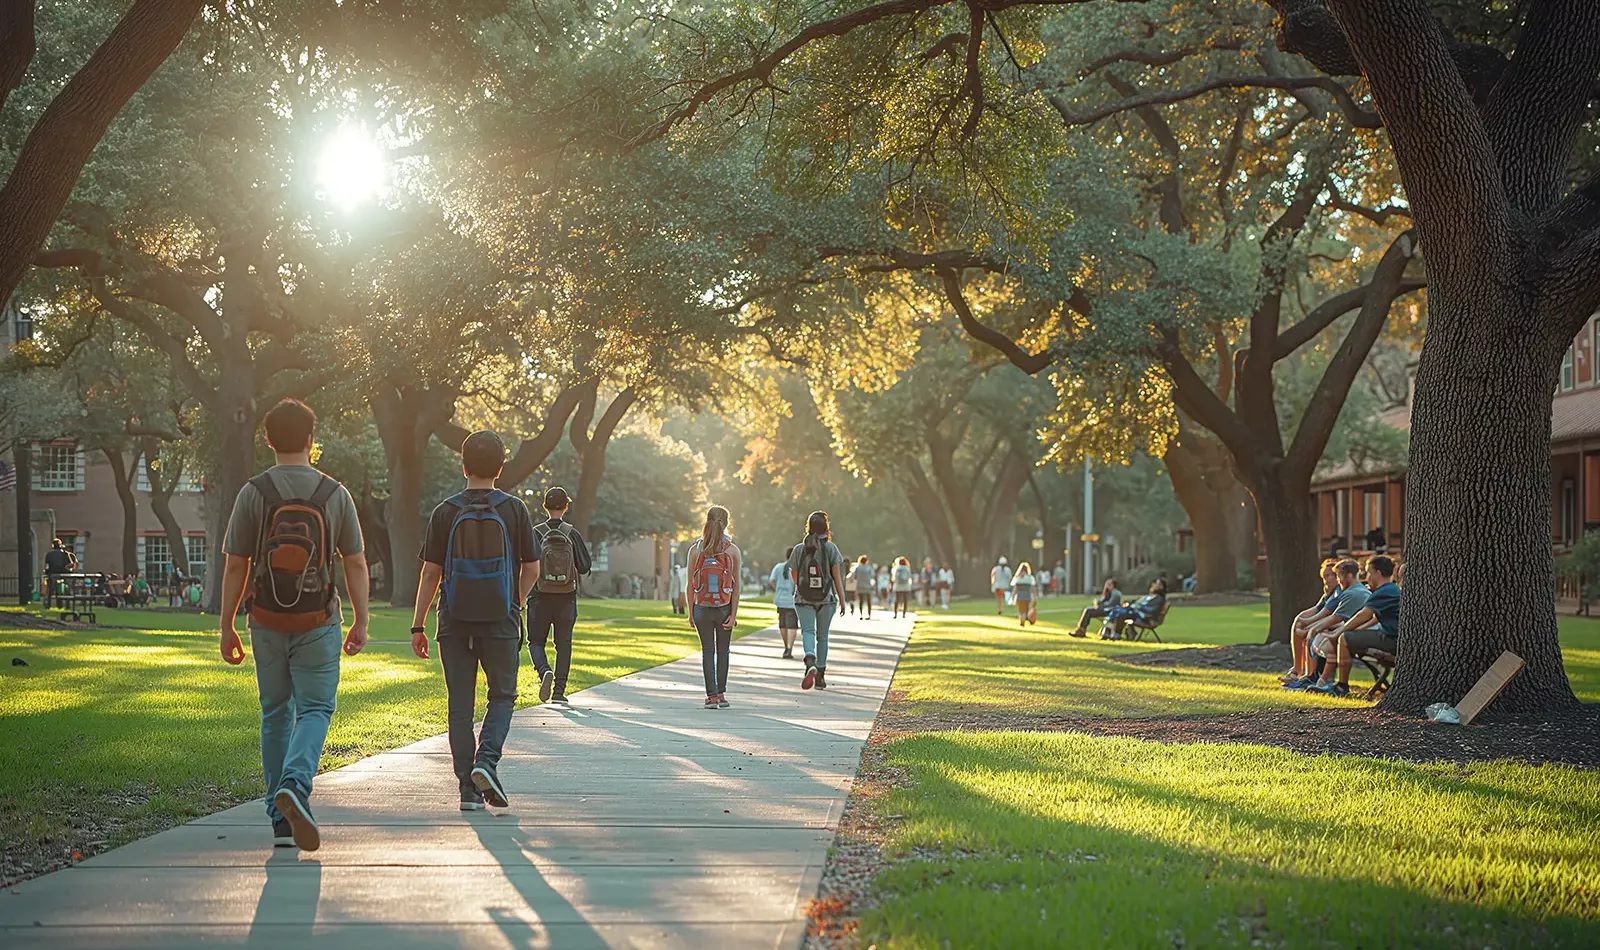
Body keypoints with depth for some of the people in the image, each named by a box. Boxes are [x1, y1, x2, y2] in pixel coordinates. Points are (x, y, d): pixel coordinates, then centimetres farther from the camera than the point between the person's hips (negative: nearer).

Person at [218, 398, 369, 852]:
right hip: (318, 623, -1)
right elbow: (356, 564, 1)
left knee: (276, 714, 12)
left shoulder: (254, 493, -3)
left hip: (267, 622, 1)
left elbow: (236, 566, -3)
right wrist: (361, 623, 9)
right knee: (315, 709, 4)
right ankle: (295, 784, -24)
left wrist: (227, 626, 5)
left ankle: (282, 818, 13)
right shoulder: (335, 494, -1)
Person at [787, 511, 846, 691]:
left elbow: (794, 577, 11)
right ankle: (821, 674, 14)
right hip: (827, 598, 0)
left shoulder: (798, 549, 1)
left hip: (803, 598, 0)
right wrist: (842, 600, 1)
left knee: (807, 631, -7)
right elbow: (837, 577, -4)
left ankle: (810, 663, -36)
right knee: (822, 635, 11)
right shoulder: (831, 548, -3)